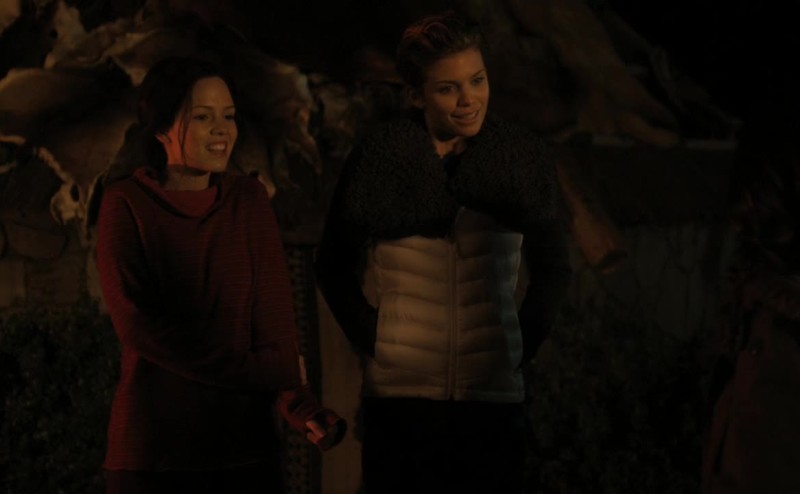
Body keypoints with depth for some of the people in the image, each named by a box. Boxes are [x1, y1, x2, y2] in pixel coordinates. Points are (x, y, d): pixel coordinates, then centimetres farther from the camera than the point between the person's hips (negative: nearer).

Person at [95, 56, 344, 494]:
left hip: (245, 439, 3)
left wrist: (296, 401, -20)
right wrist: (261, 372, -13)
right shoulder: (126, 205, -4)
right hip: (154, 447, -3)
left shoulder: (249, 199, 5)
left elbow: (273, 310, -2)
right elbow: (137, 324, -11)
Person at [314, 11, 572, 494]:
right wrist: (374, 344, 0)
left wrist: (519, 350, 5)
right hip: (399, 396, -1)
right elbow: (334, 266, 7)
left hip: (493, 394, 1)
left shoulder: (526, 156, 1)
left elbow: (553, 271, 12)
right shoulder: (380, 155, -3)